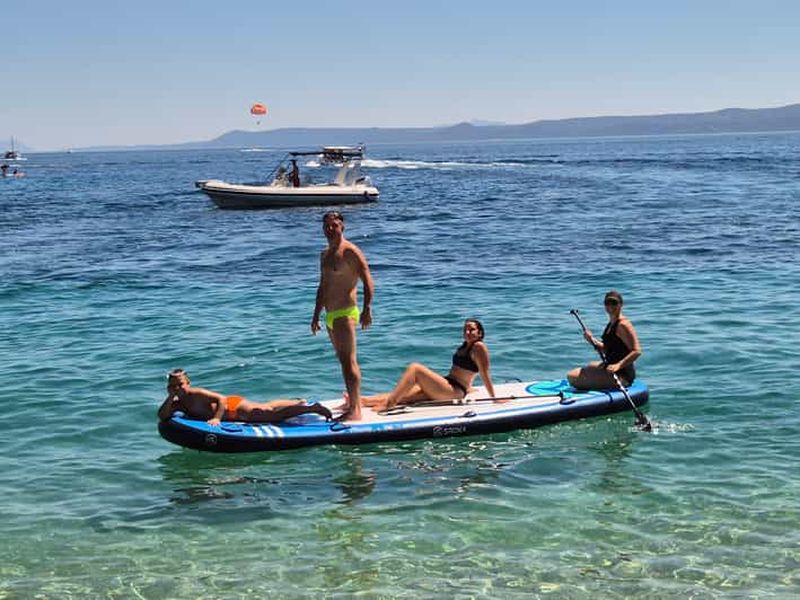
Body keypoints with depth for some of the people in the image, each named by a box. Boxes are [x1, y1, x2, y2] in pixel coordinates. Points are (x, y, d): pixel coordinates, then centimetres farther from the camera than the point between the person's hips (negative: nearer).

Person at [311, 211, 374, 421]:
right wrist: (316, 315, 24)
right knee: (345, 361, 16)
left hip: (345, 313, -9)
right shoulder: (325, 255, 18)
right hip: (330, 316, 9)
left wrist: (367, 309, -26)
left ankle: (355, 410, -11)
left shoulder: (350, 252, -11)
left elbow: (367, 281, -17)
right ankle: (354, 401, 26)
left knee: (349, 362, -11)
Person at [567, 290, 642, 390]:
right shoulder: (611, 323, 13)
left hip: (622, 375, -10)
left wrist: (618, 365, -31)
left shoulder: (623, 324, -17)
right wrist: (593, 341, 3)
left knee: (573, 377, -16)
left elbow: (637, 351, -23)